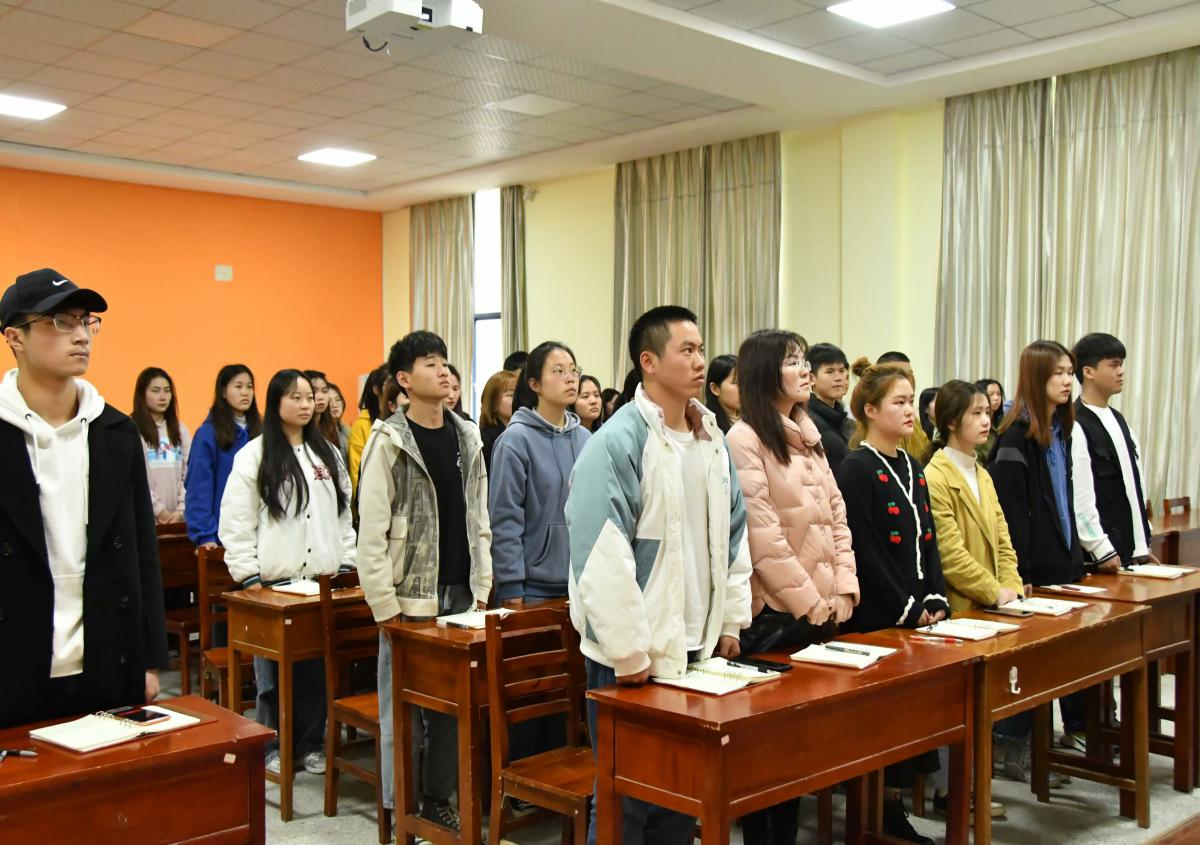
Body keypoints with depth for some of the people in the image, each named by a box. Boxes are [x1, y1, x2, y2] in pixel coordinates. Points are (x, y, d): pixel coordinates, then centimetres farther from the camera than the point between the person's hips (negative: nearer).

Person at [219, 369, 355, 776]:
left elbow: (343, 513, 14)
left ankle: (311, 743, 20)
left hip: (322, 578, 4)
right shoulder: (254, 455, -3)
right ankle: (273, 747, 18)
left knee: (318, 666, 7)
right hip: (274, 580, -4)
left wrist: (346, 563, 7)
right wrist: (249, 575, -9)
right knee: (273, 668, 5)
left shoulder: (327, 454, 12)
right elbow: (235, 522, -6)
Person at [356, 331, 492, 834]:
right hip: (409, 598, -5)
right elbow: (371, 533, -11)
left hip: (460, 595, 5)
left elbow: (479, 520, 11)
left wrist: (482, 588, 7)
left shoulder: (467, 437, 8)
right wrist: (386, 607, -14)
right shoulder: (389, 440, -9)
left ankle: (437, 800, 25)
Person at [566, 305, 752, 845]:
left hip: (698, 648, 7)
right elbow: (603, 559, -20)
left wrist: (730, 623, 13)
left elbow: (733, 537, 17)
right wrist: (629, 652, -18)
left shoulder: (713, 440, 9)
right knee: (627, 796, 7)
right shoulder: (618, 441, -15)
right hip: (635, 656, -7)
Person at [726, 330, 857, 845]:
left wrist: (843, 589, 1)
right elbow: (762, 537, -17)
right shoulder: (745, 441, -11)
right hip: (773, 613, -7)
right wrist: (810, 603, -14)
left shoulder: (808, 436, 13)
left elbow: (837, 515, 12)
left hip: (820, 610, 7)